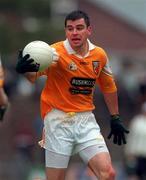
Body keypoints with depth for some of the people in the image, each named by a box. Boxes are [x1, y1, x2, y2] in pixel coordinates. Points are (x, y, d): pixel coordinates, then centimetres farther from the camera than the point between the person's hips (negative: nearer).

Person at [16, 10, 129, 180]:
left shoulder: (99, 55, 2)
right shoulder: (57, 52, -13)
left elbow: (108, 87, 19)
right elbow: (34, 73, -31)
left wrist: (115, 118, 22)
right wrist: (23, 68, -54)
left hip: (86, 120, 4)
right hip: (58, 120, -4)